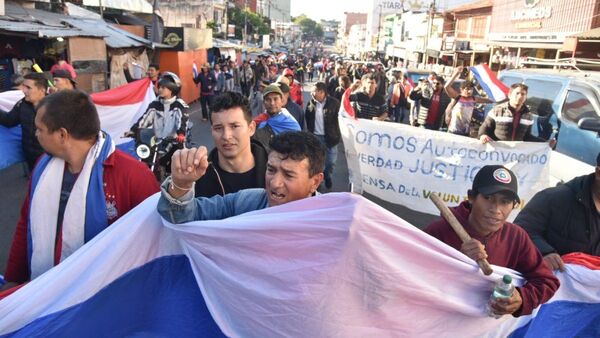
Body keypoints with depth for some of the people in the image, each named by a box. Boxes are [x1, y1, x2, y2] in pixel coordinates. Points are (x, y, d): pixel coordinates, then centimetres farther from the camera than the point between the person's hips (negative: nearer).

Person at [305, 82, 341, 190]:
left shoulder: (334, 103, -11)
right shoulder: (311, 103, -1)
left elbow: (339, 118, -4)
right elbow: (308, 119, 9)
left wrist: (335, 134, -5)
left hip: (330, 137, -2)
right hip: (315, 136, 2)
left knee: (330, 161, 6)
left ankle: (328, 178, 32)